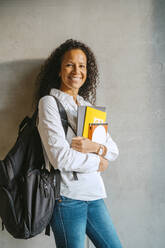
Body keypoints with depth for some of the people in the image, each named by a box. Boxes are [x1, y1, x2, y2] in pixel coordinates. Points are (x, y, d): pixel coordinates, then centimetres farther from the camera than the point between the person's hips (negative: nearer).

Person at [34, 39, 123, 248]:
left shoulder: (88, 106, 13)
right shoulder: (49, 102, -7)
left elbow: (114, 151, 8)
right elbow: (60, 158, -18)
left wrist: (94, 147, -13)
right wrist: (98, 162, -5)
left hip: (94, 194, 6)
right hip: (67, 197, -6)